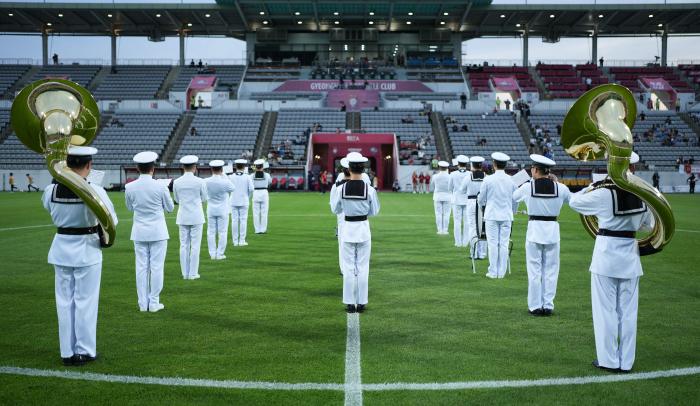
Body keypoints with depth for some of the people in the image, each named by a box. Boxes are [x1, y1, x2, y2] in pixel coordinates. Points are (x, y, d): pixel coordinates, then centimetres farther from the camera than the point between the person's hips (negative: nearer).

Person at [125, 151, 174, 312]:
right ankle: (154, 303, 8)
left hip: (139, 232, 3)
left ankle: (143, 303, 13)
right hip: (157, 232, -3)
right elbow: (170, 208, -1)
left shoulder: (130, 187, -5)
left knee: (141, 267, 9)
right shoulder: (160, 186, -14)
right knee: (156, 267, 4)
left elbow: (130, 208, 11)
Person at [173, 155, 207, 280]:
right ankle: (193, 273, 3)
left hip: (183, 217, 3)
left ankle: (185, 273, 10)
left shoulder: (176, 182, -2)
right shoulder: (200, 181, -10)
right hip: (196, 217, -3)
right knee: (195, 245, 2)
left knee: (184, 245, 8)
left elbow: (177, 200, 9)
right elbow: (204, 199, 3)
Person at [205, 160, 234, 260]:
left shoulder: (206, 181, -10)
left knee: (211, 232, 9)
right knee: (222, 232, 5)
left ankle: (212, 254, 11)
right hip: (223, 210, -2)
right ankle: (220, 254, 6)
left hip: (211, 210, 3)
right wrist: (224, 176, 5)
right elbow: (232, 189, 2)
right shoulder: (225, 181, -18)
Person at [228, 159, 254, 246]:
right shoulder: (247, 177, -6)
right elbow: (251, 189, -10)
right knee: (243, 220, 3)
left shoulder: (231, 177, -2)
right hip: (244, 201, -2)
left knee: (234, 220, 5)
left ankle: (235, 241, 7)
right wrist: (248, 197, 7)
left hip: (233, 201, 2)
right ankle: (242, 241, 1)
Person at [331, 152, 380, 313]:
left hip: (347, 228, 0)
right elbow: (375, 211, 1)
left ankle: (350, 303, 11)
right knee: (362, 267, 9)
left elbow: (335, 210, 2)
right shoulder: (370, 189, -11)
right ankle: (361, 303, 13)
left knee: (348, 267, 8)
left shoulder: (341, 189, -11)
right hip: (363, 228, 0)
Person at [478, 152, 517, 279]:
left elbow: (481, 200, 0)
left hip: (492, 216, -2)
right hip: (506, 216, 2)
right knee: (504, 244, 6)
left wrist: (481, 202, 24)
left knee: (493, 244, 2)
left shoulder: (488, 180, -9)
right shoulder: (511, 180, -1)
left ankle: (493, 272, 4)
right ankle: (501, 272, 9)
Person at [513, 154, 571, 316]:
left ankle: (535, 306, 11)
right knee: (550, 270, 10)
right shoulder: (560, 188, -5)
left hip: (535, 230, -1)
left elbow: (513, 197, 10)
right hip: (552, 230, 1)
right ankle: (548, 305, 14)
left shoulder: (527, 187, -8)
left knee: (534, 270, 7)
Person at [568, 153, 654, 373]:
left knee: (606, 310, 6)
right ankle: (626, 361, 16)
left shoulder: (604, 194, -14)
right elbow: (648, 225, 12)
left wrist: (591, 187, 12)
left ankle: (609, 360, 10)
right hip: (630, 258, 4)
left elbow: (574, 201, -1)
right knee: (628, 311, 10)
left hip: (607, 256, -4)